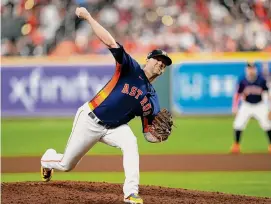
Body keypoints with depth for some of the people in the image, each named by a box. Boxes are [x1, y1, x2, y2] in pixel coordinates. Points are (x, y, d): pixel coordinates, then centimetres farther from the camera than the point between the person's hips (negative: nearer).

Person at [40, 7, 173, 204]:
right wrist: (88, 17, -29)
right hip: (90, 119, -3)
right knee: (66, 165, 8)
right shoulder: (131, 69, -11)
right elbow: (110, 42, -23)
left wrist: (160, 135, -23)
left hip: (114, 127, 3)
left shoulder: (152, 98, 2)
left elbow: (150, 134, 1)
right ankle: (48, 158, 46)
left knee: (130, 143, -31)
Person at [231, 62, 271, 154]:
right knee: (238, 124, -10)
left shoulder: (261, 80, -13)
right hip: (246, 106, 0)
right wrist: (235, 107, -9)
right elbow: (238, 95, -4)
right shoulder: (243, 81, -13)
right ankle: (236, 145, 6)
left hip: (259, 105, 0)